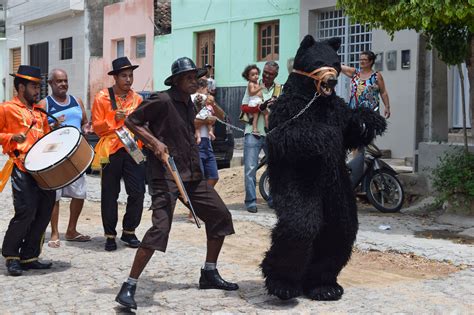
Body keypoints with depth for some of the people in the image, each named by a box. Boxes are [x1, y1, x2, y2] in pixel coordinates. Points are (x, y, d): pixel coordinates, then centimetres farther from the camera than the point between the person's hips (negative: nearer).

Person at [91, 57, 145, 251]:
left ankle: (129, 232, 13)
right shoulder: (102, 97, 0)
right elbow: (96, 126, -2)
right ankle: (110, 235, 14)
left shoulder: (137, 98, 11)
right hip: (111, 150, -2)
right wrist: (114, 119, -15)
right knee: (110, 194, 2)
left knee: (137, 192, -4)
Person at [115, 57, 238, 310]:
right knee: (160, 228, -20)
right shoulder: (163, 101, -11)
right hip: (165, 174, -9)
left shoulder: (189, 104, 14)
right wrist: (154, 142, -17)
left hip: (192, 175, 9)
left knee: (220, 215, 10)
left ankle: (209, 273, 25)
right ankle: (129, 287, -12)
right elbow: (131, 121, -8)